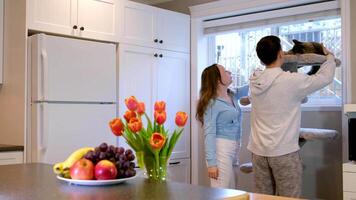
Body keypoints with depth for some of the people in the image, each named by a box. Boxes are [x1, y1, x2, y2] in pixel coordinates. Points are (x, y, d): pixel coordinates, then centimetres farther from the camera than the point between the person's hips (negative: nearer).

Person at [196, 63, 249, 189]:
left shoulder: (232, 96, 10)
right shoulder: (212, 103, -12)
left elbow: (247, 88, 26)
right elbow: (209, 134, -16)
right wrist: (211, 162, -21)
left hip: (234, 149, 8)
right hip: (221, 150, -8)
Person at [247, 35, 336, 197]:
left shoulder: (254, 82, 2)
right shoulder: (292, 81, -13)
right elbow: (325, 77, 2)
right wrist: (329, 56, 21)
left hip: (258, 152, 5)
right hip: (284, 152, -5)